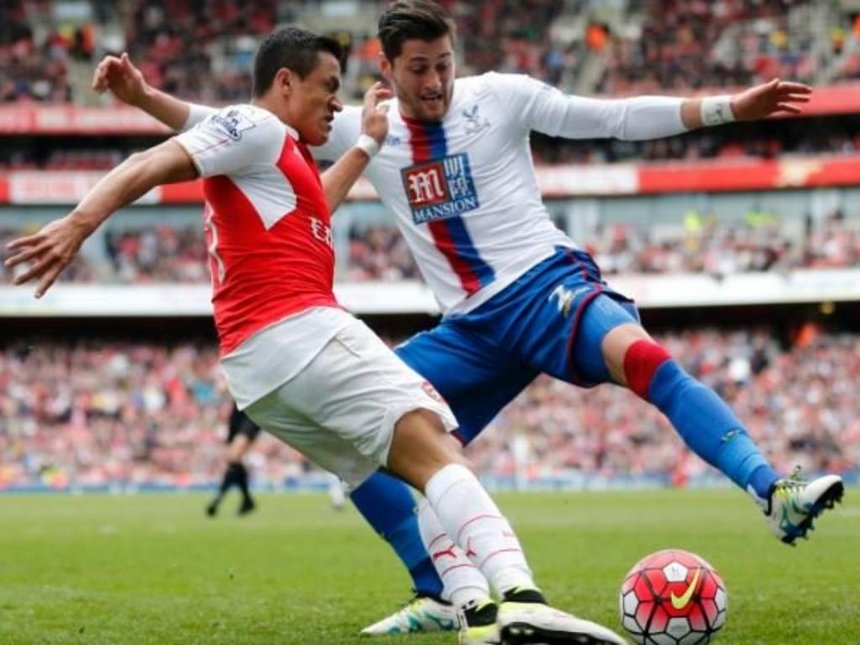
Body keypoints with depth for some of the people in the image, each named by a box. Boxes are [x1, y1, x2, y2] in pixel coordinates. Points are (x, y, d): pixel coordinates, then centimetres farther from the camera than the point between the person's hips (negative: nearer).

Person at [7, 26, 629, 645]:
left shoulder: (279, 153, 31)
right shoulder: (256, 126, 2)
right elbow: (152, 164, -12)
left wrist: (368, 142, 55)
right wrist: (79, 224, -26)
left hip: (251, 365, 10)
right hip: (300, 332, -10)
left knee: (424, 474, 9)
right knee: (440, 454, -21)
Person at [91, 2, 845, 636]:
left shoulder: (500, 97, -2)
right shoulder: (363, 130, 6)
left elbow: (617, 117, -2)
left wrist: (731, 107, -10)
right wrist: (143, 95, -3)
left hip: (549, 283, -5)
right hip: (472, 329, 5)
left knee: (641, 356, -37)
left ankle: (774, 494, -43)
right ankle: (443, 595, 1)